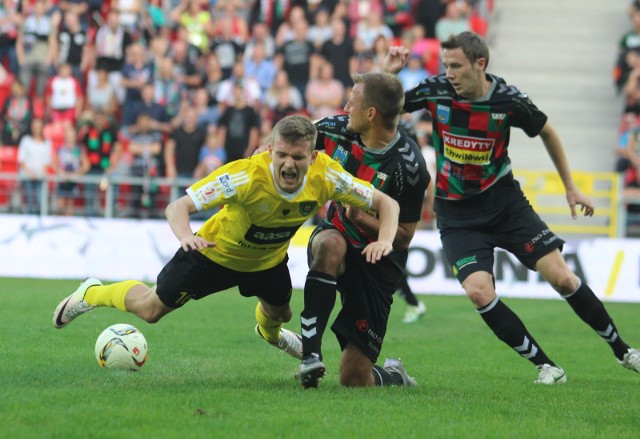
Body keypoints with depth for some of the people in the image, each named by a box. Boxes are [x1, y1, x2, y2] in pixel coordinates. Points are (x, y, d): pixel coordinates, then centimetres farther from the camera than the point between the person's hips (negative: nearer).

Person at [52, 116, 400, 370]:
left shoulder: (326, 176, -32)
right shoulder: (245, 176, -42)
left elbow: (386, 203, -23)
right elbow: (177, 207, -38)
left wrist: (384, 240, -42)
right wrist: (186, 236, -60)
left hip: (268, 259, 4)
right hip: (216, 252, -4)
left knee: (280, 313, 27)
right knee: (150, 310, 7)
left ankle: (270, 332, 67)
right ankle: (93, 293, 37)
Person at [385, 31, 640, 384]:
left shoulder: (508, 100, -13)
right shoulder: (436, 90, -12)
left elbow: (547, 132, 6)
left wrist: (570, 188, 10)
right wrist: (389, 72, -20)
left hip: (505, 203, 0)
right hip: (457, 217, 0)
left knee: (562, 278, -5)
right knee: (479, 292, -20)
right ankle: (545, 366, -5)